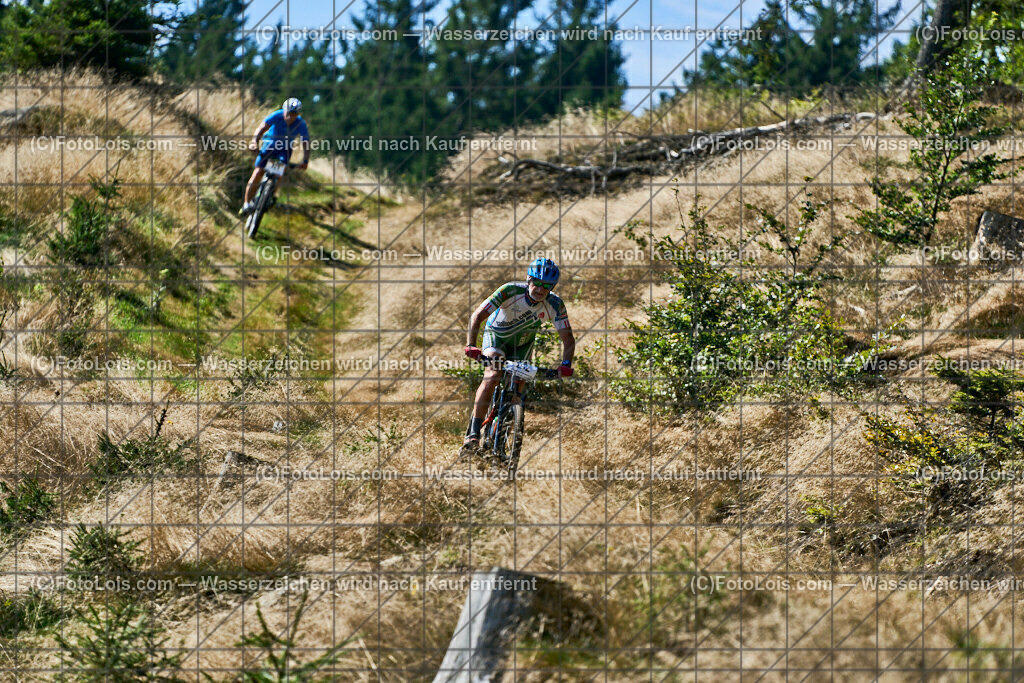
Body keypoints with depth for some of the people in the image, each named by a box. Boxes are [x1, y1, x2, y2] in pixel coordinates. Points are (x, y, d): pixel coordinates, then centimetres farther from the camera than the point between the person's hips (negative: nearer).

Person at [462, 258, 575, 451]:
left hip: (522, 344, 3)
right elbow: (478, 316, -36)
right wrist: (470, 345, -50)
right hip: (497, 335, -3)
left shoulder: (555, 305, -26)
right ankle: (473, 433, -28)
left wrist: (566, 364, -42)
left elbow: (568, 337, -23)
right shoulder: (510, 291, -34)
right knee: (492, 377, -26)